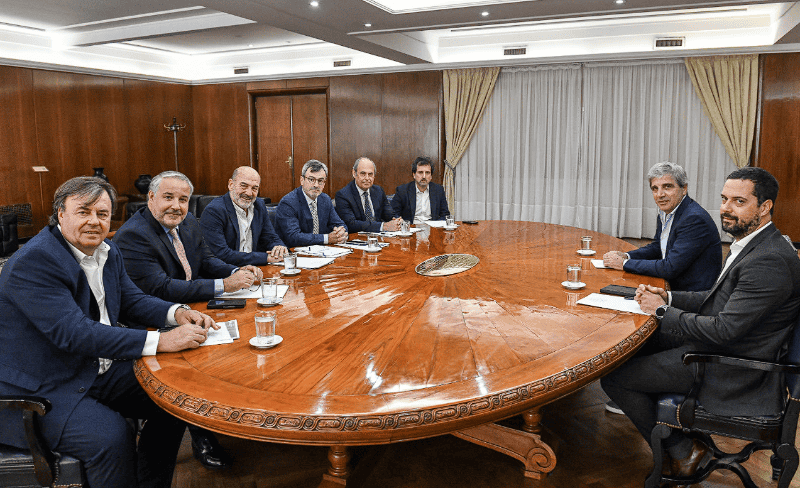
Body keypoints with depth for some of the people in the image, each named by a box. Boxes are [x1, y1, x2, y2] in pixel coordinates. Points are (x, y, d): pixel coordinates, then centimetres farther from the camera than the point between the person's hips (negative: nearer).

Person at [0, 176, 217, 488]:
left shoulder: (108, 252, 4)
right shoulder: (33, 261, -22)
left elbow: (131, 300, 14)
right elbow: (73, 333, -30)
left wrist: (177, 313, -9)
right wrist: (160, 341, -35)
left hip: (100, 369, 8)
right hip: (40, 390, -8)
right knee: (111, 436, -29)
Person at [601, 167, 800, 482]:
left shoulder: (770, 261, -26)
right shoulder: (752, 244, 6)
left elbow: (724, 329, -28)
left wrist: (663, 312, -15)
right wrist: (667, 297, 1)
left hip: (730, 369, -10)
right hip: (717, 346, 10)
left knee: (613, 377, -10)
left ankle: (682, 451, 7)